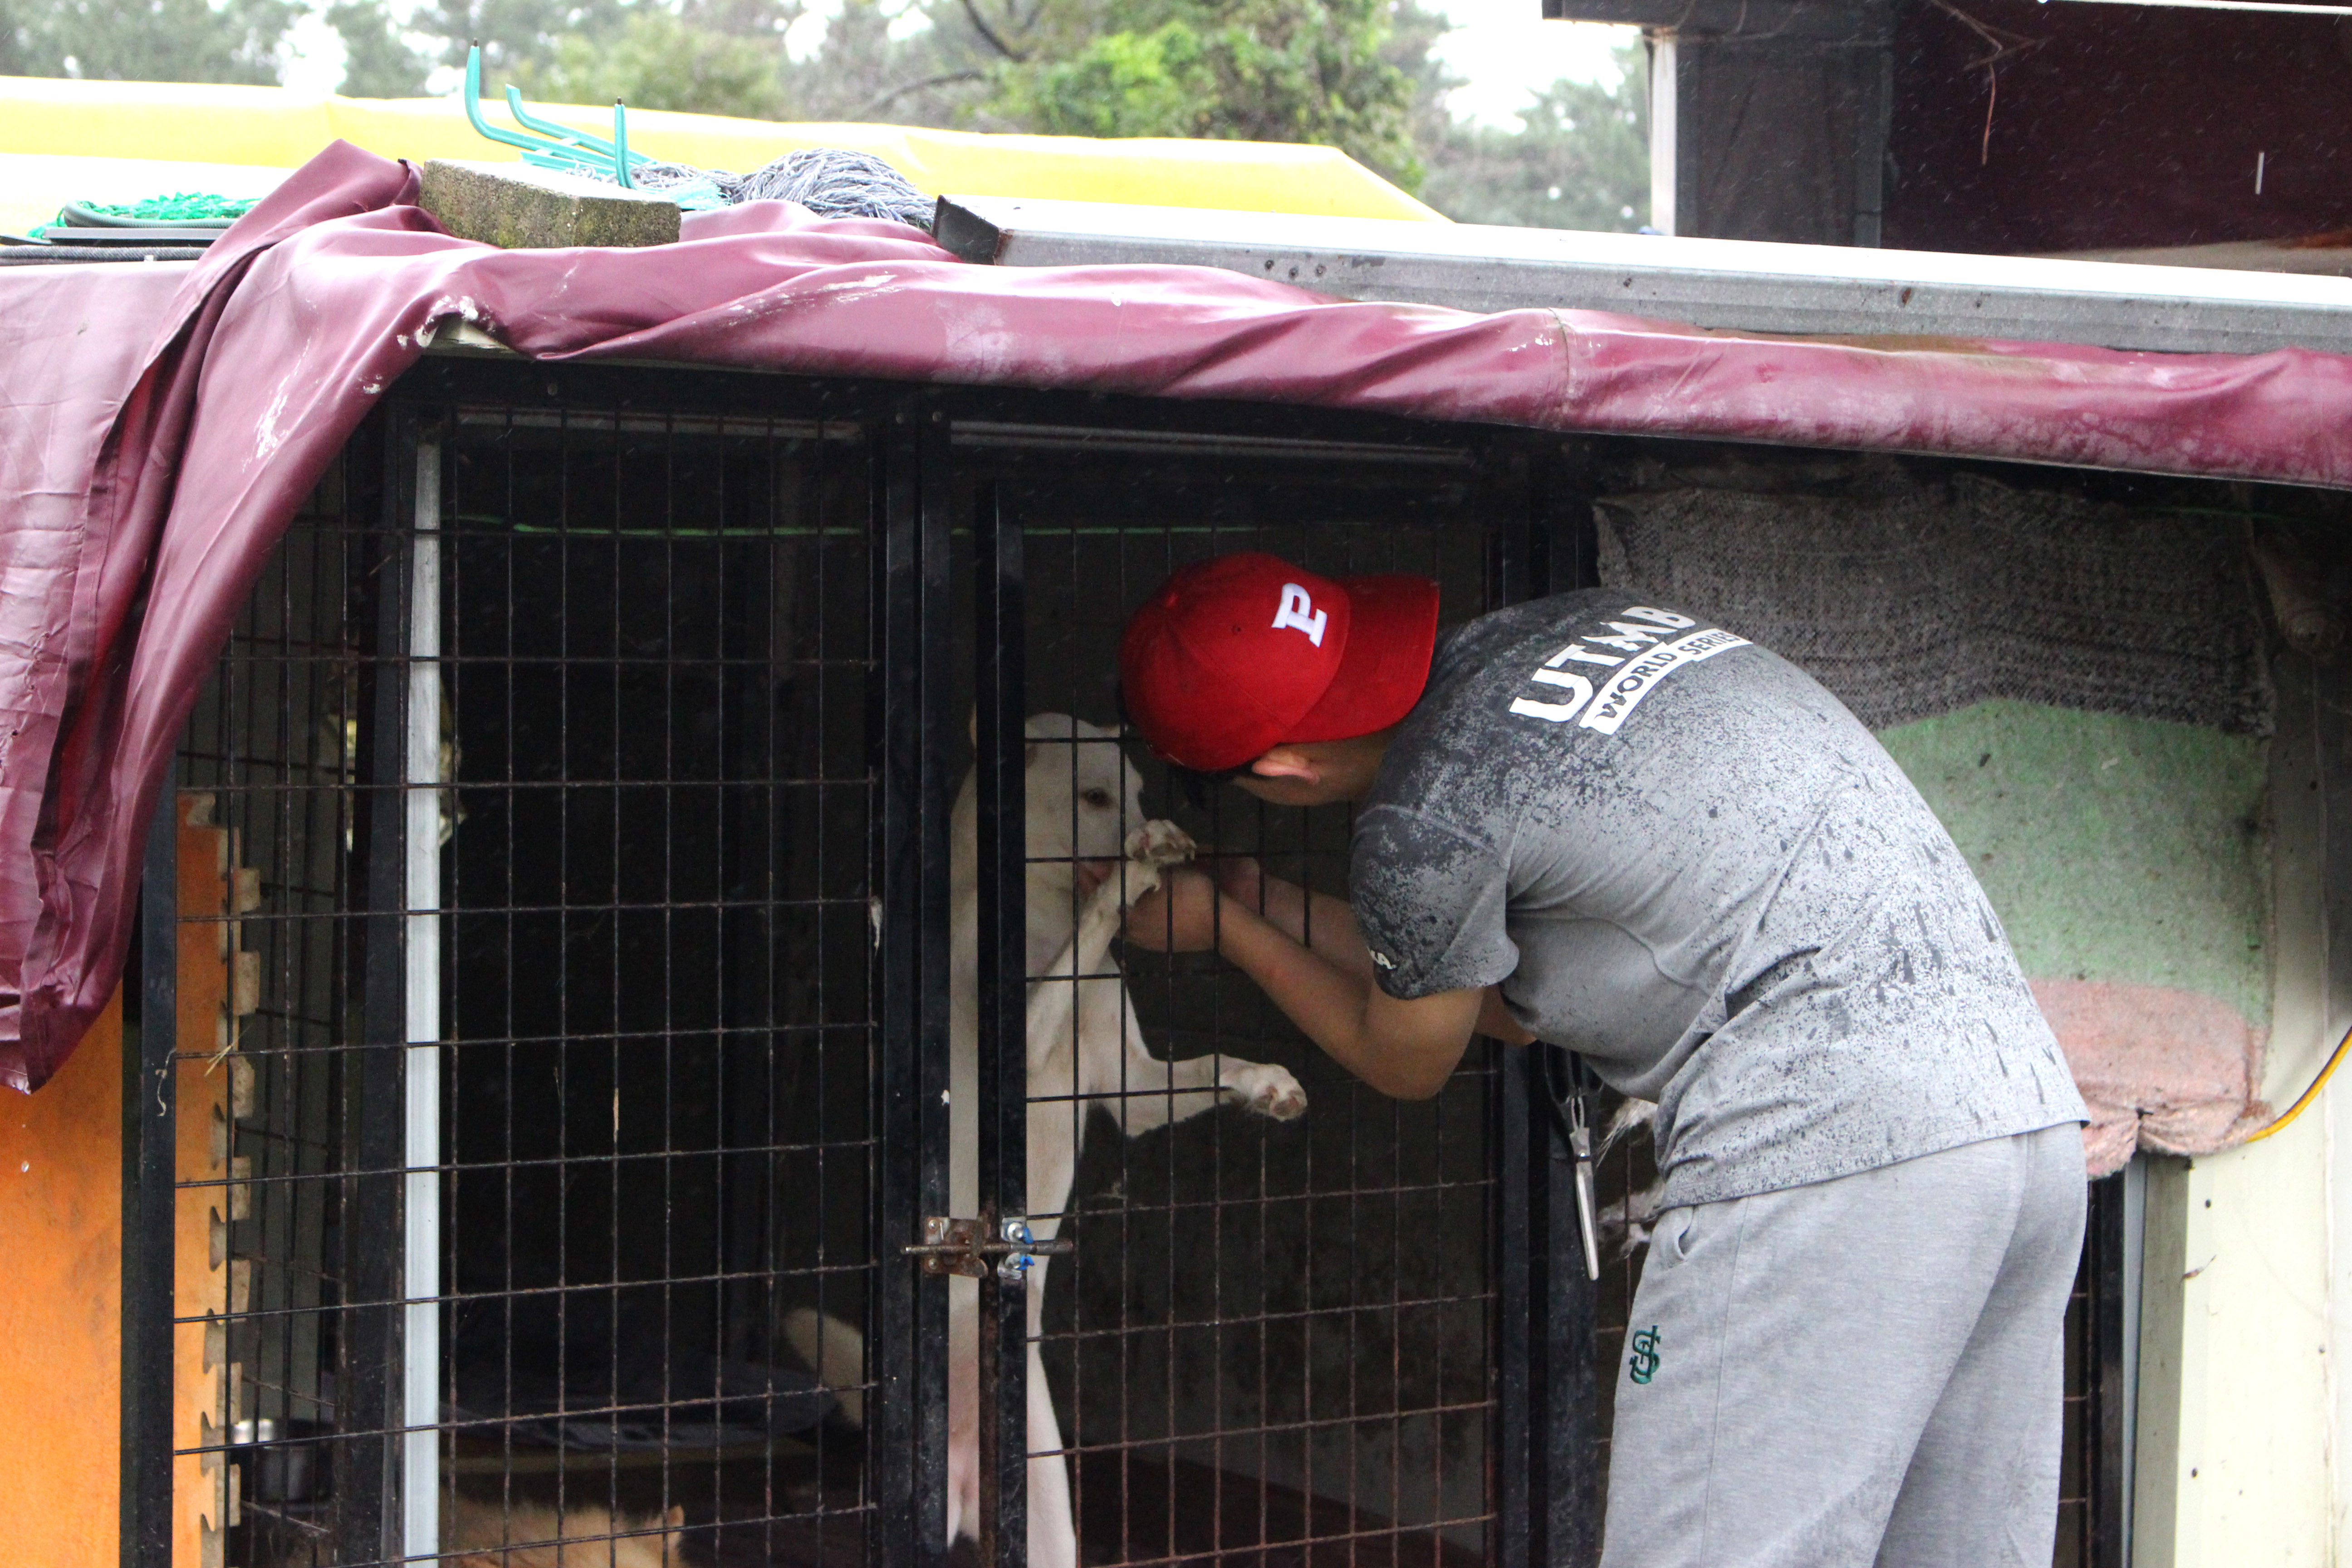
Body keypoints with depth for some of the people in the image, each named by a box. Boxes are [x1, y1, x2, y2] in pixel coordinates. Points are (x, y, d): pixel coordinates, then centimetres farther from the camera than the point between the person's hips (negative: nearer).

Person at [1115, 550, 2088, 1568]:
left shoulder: (1426, 824, -9)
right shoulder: (1585, 620, 17)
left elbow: (1405, 1064, 14)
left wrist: (1224, 928, 27)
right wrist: (1269, 905, 34)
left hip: (1829, 1149, -9)